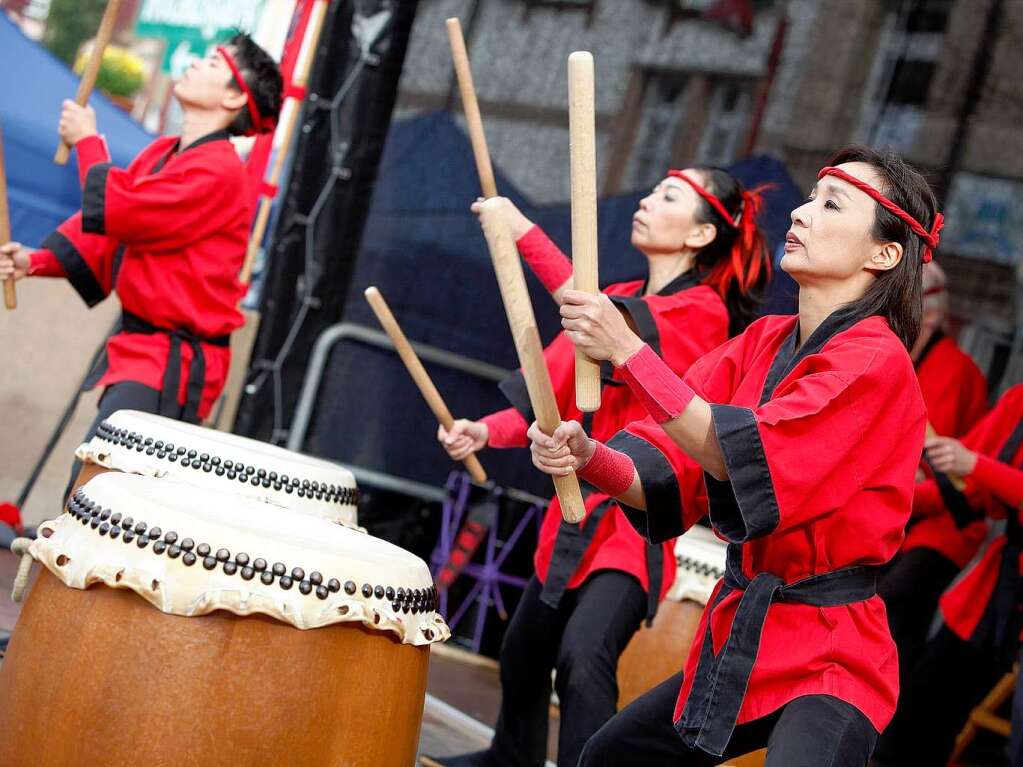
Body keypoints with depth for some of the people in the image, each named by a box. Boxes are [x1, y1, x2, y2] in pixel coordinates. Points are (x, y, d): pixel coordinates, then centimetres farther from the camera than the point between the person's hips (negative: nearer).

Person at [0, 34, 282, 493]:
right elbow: (103, 231, 14)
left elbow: (120, 211, -21)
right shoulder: (161, 153, 11)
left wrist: (87, 142, -7)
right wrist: (37, 262, -1)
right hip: (140, 347, 9)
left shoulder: (218, 172, -17)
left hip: (173, 363, -9)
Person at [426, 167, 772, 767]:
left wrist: (525, 233, -33)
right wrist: (488, 431, -10)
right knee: (524, 651, 19)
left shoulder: (704, 312, -12)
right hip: (578, 507, 8)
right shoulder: (619, 301, 12)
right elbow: (551, 398, 10)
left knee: (584, 656, -25)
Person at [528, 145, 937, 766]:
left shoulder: (876, 361, -16)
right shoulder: (764, 342, 6)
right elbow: (668, 476, 1)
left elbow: (738, 458, -26)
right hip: (736, 637, 8)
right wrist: (589, 457, -19)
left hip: (826, 661, -7)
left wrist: (627, 350, -27)